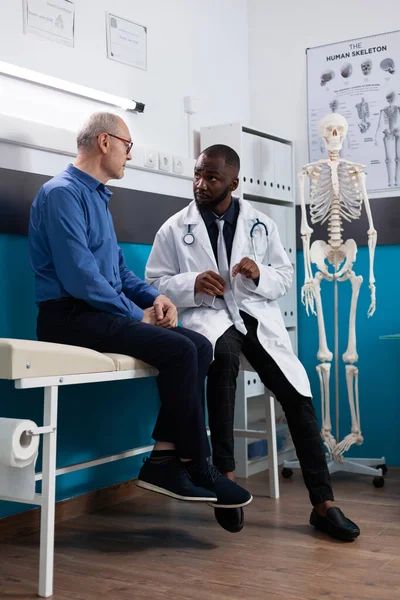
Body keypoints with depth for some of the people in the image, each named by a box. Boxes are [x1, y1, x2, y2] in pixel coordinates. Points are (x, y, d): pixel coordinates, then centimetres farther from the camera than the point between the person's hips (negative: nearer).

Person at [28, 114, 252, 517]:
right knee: (178, 350, -24)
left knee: (199, 346, -8)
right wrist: (137, 313, -12)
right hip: (70, 316, -9)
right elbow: (79, 276, -21)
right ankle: (196, 466, -9)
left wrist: (154, 297, 4)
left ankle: (163, 459, -10)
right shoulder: (63, 193, -11)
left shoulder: (96, 196, 20)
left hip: (100, 310, 9)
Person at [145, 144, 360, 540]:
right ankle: (225, 473, -26)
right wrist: (192, 284, -15)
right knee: (224, 356, -39)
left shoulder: (261, 224, 9)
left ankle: (323, 503, -5)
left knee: (297, 394, -14)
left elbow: (285, 277, 12)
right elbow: (154, 284, 4)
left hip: (257, 315, 3)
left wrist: (260, 275, -11)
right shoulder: (174, 229, 4)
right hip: (207, 315, -2)